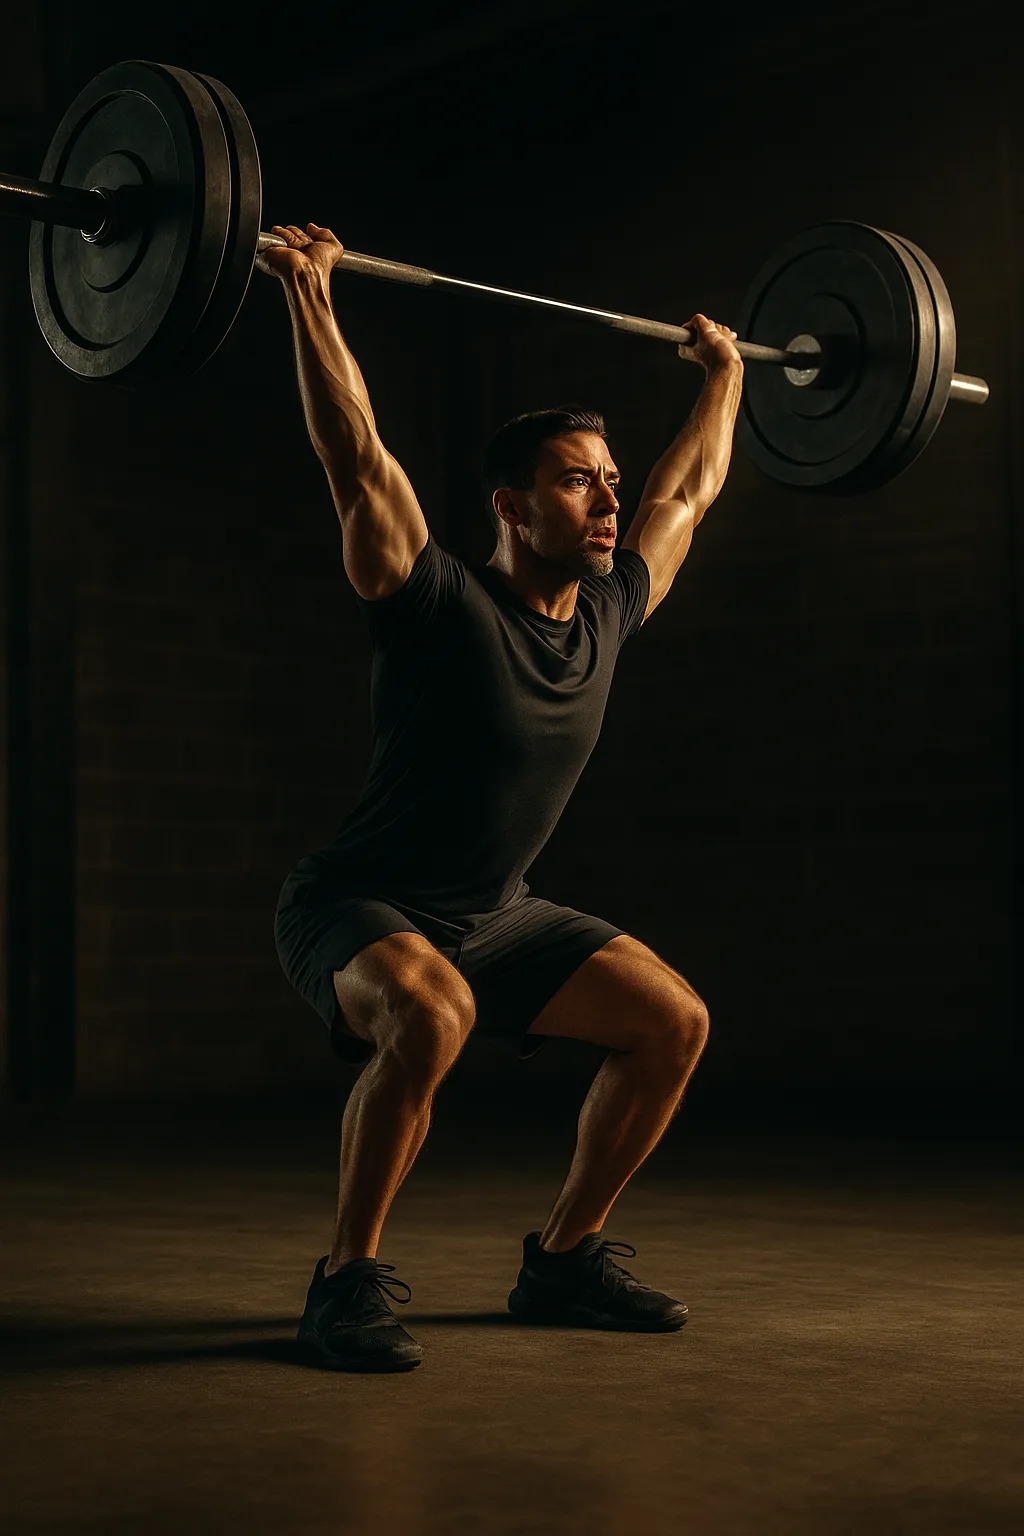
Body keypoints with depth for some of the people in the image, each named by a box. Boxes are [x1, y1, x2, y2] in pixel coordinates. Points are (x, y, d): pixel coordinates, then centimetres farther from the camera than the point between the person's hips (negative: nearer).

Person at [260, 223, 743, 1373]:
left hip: (493, 916, 7)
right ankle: (347, 1281, -20)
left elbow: (690, 488, 15)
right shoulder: (442, 607, -19)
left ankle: (563, 1260, 11)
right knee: (430, 1017, -39)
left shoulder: (608, 615, 0)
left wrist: (723, 373, 24)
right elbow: (357, 460, -29)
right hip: (356, 910, -7)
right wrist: (308, 293, -31)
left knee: (673, 1020, -3)